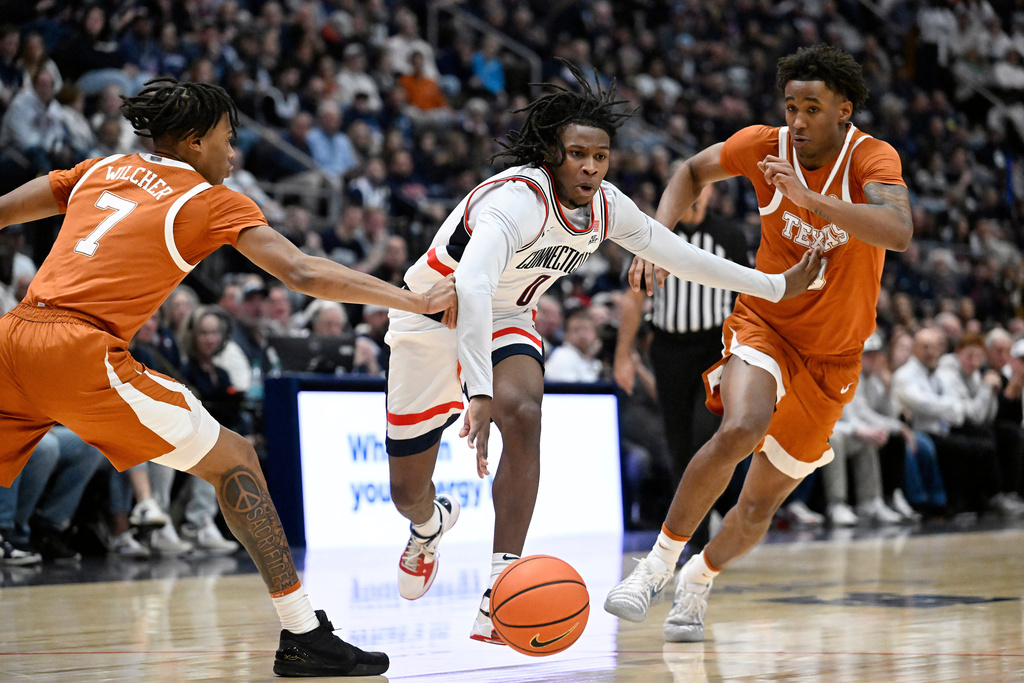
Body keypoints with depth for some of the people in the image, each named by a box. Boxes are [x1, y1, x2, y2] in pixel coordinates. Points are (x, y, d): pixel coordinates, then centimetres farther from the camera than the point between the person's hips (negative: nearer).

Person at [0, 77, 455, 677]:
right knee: (233, 460, 7)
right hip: (83, 353, -5)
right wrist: (414, 301, 2)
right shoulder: (214, 201, 9)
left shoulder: (100, 171, 24)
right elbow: (302, 274, -1)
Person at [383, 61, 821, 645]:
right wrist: (480, 393, -63)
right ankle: (431, 523, 45)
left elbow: (678, 255, 2)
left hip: (506, 321, 5)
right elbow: (472, 284, -51)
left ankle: (502, 595, -27)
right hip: (434, 314, -4)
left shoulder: (605, 205, -13)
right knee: (408, 491, 2)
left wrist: (777, 286, 5)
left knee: (523, 415, -29)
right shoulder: (518, 199, -36)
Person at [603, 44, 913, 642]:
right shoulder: (765, 146, -9)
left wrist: (808, 198, -42)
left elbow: (900, 233, -36)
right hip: (765, 324, 0)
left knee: (760, 505, 5)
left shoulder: (872, 158, -17)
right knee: (740, 429, -33)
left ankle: (700, 577, 37)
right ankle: (660, 562, -19)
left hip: (831, 357, 0)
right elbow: (693, 172, 10)